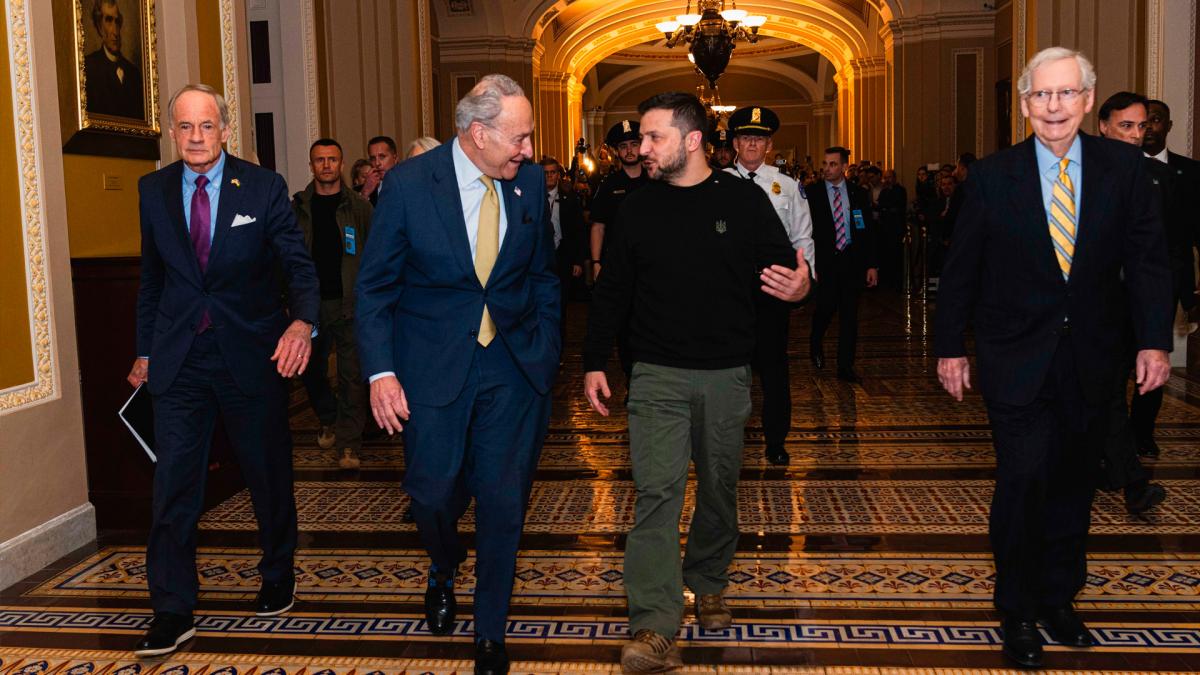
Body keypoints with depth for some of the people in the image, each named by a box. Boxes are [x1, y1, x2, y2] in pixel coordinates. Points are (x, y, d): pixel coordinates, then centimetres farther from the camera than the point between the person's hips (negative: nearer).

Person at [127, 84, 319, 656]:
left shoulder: (263, 188, -6)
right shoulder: (154, 190, 4)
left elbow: (298, 263, -8)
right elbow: (151, 276, 13)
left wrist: (303, 321, -28)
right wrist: (145, 349, 14)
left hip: (251, 352, -1)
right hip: (179, 359, 2)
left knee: (269, 474, 13)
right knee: (173, 482, -1)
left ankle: (278, 577, 35)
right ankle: (172, 612, 10)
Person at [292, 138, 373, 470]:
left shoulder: (359, 207, 3)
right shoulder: (297, 207, 6)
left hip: (350, 304, -2)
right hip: (310, 303, 2)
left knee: (351, 374, -5)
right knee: (312, 369, 13)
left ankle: (348, 443, 2)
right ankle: (328, 422, 38)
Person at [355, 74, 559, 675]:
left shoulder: (530, 182, 0)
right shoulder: (409, 183, -8)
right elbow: (375, 284, -4)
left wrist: (547, 351, 5)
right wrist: (380, 371, -11)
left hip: (514, 366, 2)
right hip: (433, 365, -2)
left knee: (503, 502, 6)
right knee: (432, 493, 5)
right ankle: (444, 568, 42)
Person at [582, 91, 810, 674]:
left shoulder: (743, 200, -1)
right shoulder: (637, 208, 4)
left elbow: (784, 267, 1)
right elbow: (612, 291, 9)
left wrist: (798, 288, -23)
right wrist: (594, 361, 6)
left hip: (726, 375, 0)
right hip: (657, 374, 0)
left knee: (719, 487, 14)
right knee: (657, 491, -10)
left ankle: (707, 583, 38)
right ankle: (654, 628, -9)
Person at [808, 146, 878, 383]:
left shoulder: (858, 194, 7)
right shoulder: (812, 194, 1)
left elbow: (868, 231, 8)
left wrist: (871, 265, 2)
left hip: (852, 261, 2)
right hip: (824, 261, -2)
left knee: (849, 315, 3)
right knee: (826, 308, -8)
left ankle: (845, 368, 11)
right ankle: (815, 343, 26)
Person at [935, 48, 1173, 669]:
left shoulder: (1123, 168, 0)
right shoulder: (991, 177, -5)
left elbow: (1147, 260, 2)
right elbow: (961, 269, 0)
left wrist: (1154, 339, -6)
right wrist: (949, 347, 1)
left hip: (1090, 359, 3)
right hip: (1016, 359, -2)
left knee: (1071, 482, 14)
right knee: (1023, 480, -6)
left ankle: (1058, 599, 32)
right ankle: (1017, 612, 13)